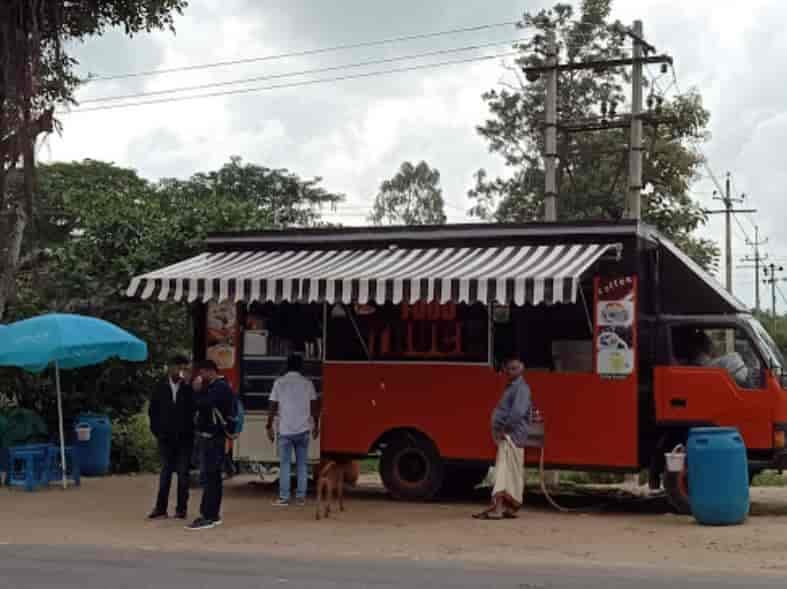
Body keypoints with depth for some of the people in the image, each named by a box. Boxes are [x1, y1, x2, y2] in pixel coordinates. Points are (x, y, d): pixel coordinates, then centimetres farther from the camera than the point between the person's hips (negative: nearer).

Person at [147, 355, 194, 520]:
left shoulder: (188, 387, -6)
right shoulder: (161, 386, 3)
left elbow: (194, 408, -13)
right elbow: (152, 410, 10)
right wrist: (156, 430, 6)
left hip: (184, 437, -2)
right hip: (166, 437, 2)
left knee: (183, 473, 4)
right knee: (165, 472, 6)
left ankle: (181, 508, 10)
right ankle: (161, 508, 8)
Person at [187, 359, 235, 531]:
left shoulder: (220, 387, -14)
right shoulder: (215, 387, 19)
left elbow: (203, 405, -23)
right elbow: (203, 406, 16)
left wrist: (197, 390, -8)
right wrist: (199, 391, 4)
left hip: (212, 438, -11)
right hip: (210, 437, 11)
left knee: (208, 476, -11)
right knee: (213, 476, 13)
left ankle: (207, 516, -12)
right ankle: (214, 514, 18)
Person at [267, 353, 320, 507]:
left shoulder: (279, 382, -3)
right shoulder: (307, 383, 1)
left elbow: (273, 407, -3)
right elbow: (314, 406, 4)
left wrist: (269, 427, 4)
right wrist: (316, 426, 15)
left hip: (285, 430, -1)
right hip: (303, 430, 1)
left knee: (285, 464, 3)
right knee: (302, 464, 9)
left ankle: (284, 498, 1)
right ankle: (301, 497, 9)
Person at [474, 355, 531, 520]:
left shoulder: (521, 388, -11)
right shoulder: (510, 387, 19)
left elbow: (518, 412, -24)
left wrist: (504, 428, -19)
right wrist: (497, 429, 11)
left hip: (512, 434, -10)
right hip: (506, 435, 10)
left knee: (505, 471, -15)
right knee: (510, 472, 10)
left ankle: (497, 508, -21)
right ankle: (509, 507, 13)